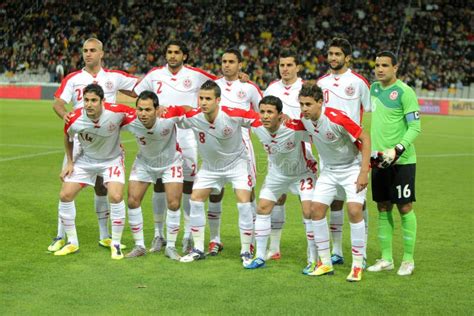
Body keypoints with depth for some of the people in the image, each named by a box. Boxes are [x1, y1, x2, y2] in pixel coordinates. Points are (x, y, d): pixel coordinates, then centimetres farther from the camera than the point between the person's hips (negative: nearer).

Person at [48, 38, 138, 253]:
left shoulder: (114, 77, 5)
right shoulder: (73, 79, 3)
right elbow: (58, 102, -7)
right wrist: (64, 113, -28)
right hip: (79, 138, -1)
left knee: (102, 186, 9)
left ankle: (104, 236, 20)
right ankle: (60, 237, 3)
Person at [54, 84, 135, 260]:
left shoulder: (116, 112, -30)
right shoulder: (74, 119, -22)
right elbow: (67, 137, 1)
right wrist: (69, 163, 2)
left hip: (112, 159, -2)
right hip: (85, 160, 3)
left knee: (116, 197, -22)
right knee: (65, 195, -4)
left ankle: (116, 244, -2)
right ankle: (72, 243, 14)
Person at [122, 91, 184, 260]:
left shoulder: (168, 118, -36)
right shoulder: (130, 121, -31)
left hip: (170, 162, -2)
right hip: (144, 163, 2)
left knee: (173, 204, -6)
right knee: (133, 201, -4)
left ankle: (170, 247, 12)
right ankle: (139, 246, 11)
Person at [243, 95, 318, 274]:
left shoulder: (296, 128, -36)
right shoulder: (257, 127, -21)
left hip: (303, 172, -5)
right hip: (276, 174, 5)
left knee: (309, 212, -15)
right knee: (262, 209, 4)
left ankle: (313, 260, -3)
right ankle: (260, 257, 17)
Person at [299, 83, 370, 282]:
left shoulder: (337, 118, -28)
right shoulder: (304, 118, -9)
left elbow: (365, 139, -22)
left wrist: (364, 172, -24)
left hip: (352, 167, -6)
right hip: (329, 170, 6)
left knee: (354, 210, -19)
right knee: (316, 209, -4)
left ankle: (358, 265, -7)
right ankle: (325, 263, 6)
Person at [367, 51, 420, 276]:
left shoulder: (404, 92, -10)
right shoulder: (374, 88, 10)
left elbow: (415, 127, -13)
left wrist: (397, 150, -24)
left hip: (401, 160, -6)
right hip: (379, 159, 6)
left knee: (404, 208, -1)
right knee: (383, 208, 9)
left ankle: (408, 259, 9)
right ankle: (386, 259, 16)